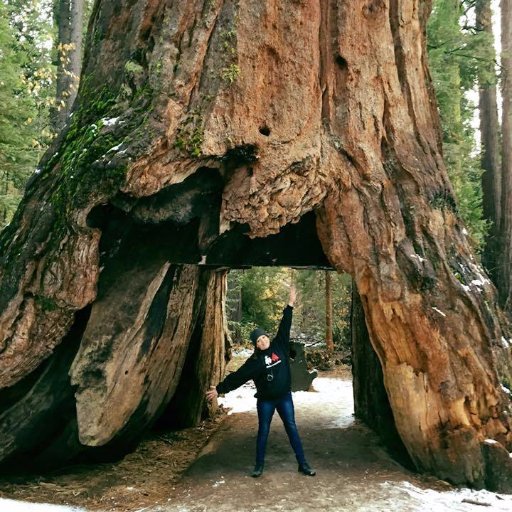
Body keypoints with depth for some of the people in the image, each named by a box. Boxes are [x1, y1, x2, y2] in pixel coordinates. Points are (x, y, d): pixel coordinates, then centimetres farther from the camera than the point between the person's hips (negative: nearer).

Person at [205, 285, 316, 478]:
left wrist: (290, 304, -7)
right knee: (263, 431, 8)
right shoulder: (254, 361, -10)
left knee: (292, 428, 6)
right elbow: (237, 376, -10)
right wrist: (220, 389, -13)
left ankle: (302, 464, 13)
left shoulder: (279, 347, -3)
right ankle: (259, 465, 21)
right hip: (265, 400, -2)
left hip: (284, 397, 2)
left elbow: (284, 327, -4)